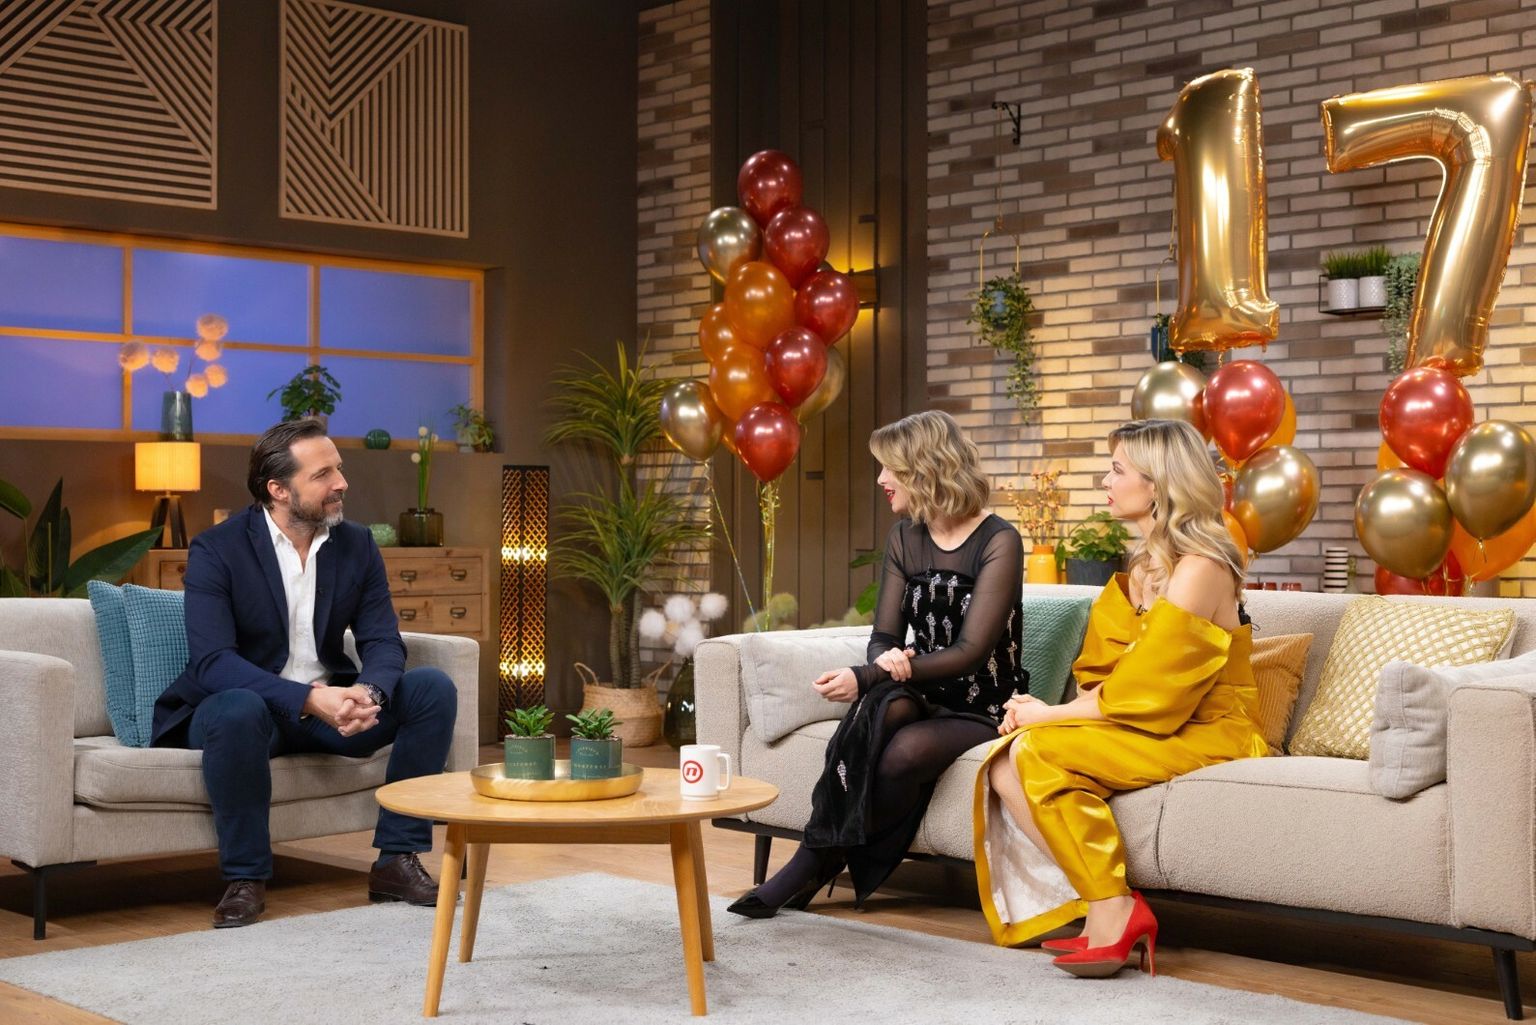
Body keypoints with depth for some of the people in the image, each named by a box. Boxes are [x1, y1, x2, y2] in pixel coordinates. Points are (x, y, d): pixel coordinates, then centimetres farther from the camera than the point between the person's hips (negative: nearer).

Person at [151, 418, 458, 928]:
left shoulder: (357, 546, 1)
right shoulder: (216, 550, -14)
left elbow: (383, 642, -4)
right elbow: (212, 660, -24)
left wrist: (368, 691, -29)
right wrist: (309, 699, -37)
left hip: (330, 703, 5)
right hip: (248, 702, -4)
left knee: (434, 688, -15)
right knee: (237, 709, -39)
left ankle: (397, 860, -10)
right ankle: (245, 877, -20)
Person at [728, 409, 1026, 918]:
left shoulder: (998, 542, -12)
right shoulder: (904, 537, 8)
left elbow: (971, 651, -20)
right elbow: (884, 636, 4)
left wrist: (863, 678, -28)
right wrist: (885, 662, -23)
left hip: (983, 709, -4)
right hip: (923, 696, 4)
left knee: (905, 750, -35)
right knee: (886, 705, -33)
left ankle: (816, 865, -17)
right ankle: (809, 865, -31)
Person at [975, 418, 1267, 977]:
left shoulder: (1199, 569, -16)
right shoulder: (1146, 564, 13)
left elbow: (1144, 694, -20)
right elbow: (1113, 676, 10)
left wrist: (1052, 715, -12)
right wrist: (1051, 711, -7)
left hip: (1203, 736, -9)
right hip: (1156, 726, 9)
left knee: (1040, 749, -25)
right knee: (1005, 766, -12)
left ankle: (1113, 909, -17)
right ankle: (1100, 910, -12)